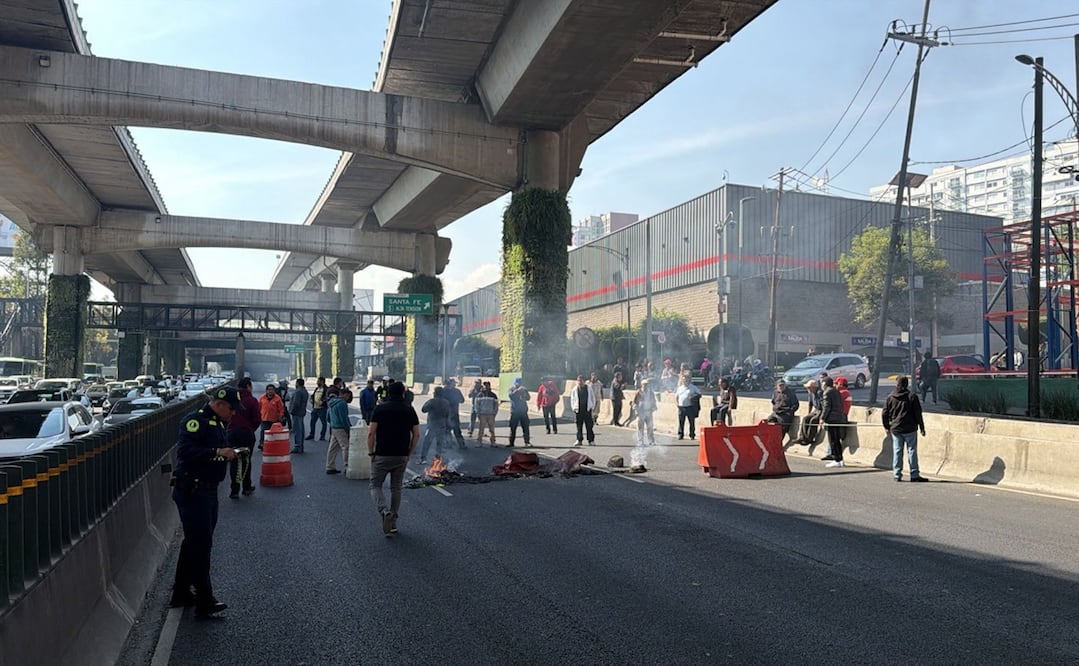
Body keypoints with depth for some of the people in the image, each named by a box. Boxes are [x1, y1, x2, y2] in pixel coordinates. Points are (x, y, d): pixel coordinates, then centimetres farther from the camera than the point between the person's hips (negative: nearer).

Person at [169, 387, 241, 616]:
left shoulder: (216, 423, 16)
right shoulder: (195, 421, -16)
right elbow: (185, 451, -27)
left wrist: (228, 451, 5)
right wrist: (217, 452, -29)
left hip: (208, 491, 10)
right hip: (192, 491, -10)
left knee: (194, 543, 18)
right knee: (201, 545, -6)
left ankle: (182, 593, 31)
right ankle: (205, 602, 1)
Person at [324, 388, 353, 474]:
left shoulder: (331, 402, 14)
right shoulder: (342, 403, -16)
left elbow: (328, 416, 22)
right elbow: (344, 418, -17)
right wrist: (349, 428, -11)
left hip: (333, 428, 10)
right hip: (341, 429, -10)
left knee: (332, 448, 12)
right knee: (345, 447, -6)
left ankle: (330, 467, 17)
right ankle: (347, 467, -5)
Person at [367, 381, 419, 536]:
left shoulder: (380, 408, -3)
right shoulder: (409, 409, 4)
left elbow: (371, 433, -8)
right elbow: (416, 435, 3)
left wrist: (371, 453, 2)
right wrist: (409, 453, 12)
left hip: (382, 455, -3)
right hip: (402, 456, 3)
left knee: (375, 485, 8)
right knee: (396, 488, 14)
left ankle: (384, 511, -16)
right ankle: (393, 523, 16)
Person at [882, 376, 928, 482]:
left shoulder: (890, 398, 2)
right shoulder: (912, 397, -4)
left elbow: (884, 414, 4)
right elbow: (918, 413, -3)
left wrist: (886, 427, 15)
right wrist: (922, 427, 3)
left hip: (895, 429, 2)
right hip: (910, 429, -2)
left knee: (897, 451, 6)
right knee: (912, 451, 3)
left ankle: (897, 474, 6)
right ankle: (914, 475, 4)